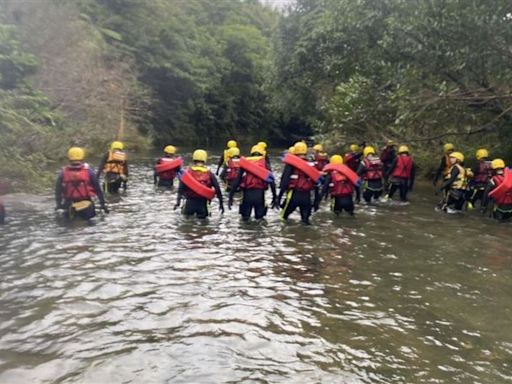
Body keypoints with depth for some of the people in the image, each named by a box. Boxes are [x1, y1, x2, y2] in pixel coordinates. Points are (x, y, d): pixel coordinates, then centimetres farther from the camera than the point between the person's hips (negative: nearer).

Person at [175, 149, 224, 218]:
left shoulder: (188, 173, 0)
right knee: (202, 216, 20)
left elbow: (181, 188, -5)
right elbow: (217, 189, -1)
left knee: (186, 215, 23)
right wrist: (221, 203, 6)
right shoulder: (209, 174, 1)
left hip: (190, 202, 0)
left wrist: (178, 201, 0)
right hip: (203, 203, 0)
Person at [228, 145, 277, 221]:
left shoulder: (245, 163, 12)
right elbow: (271, 181, 3)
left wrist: (230, 197, 8)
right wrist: (275, 198, 7)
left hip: (247, 193, 1)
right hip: (260, 193, 0)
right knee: (259, 217, 13)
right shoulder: (264, 163, 10)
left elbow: (237, 181, 6)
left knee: (245, 217, 15)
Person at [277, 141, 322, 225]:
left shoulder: (291, 164, 0)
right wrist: (316, 200, 20)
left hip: (293, 195, -4)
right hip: (307, 196, 4)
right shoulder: (311, 165, 13)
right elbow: (316, 184, 14)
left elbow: (284, 181, -9)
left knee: (283, 216, 11)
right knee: (305, 219, 12)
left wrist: (280, 196, -7)